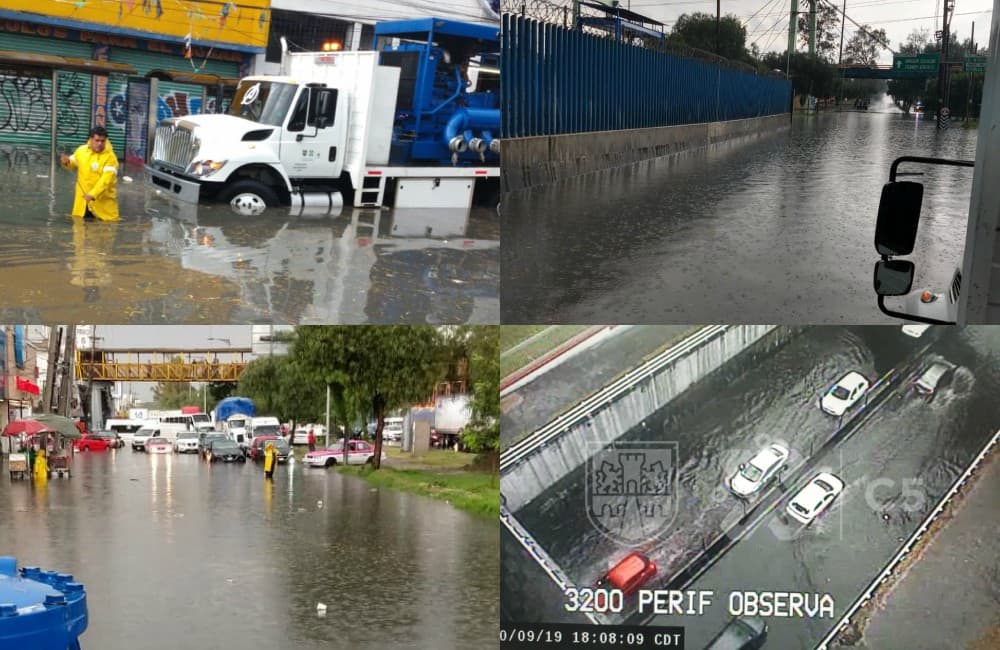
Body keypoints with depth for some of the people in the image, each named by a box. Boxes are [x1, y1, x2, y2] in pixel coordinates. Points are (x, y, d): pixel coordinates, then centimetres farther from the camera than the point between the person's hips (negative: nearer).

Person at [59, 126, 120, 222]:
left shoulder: (110, 157, -17)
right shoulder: (81, 150, 1)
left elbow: (106, 180, -26)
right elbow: (73, 164, 21)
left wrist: (93, 195, -36)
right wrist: (67, 162, -4)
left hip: (103, 203, -5)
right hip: (83, 200, 5)